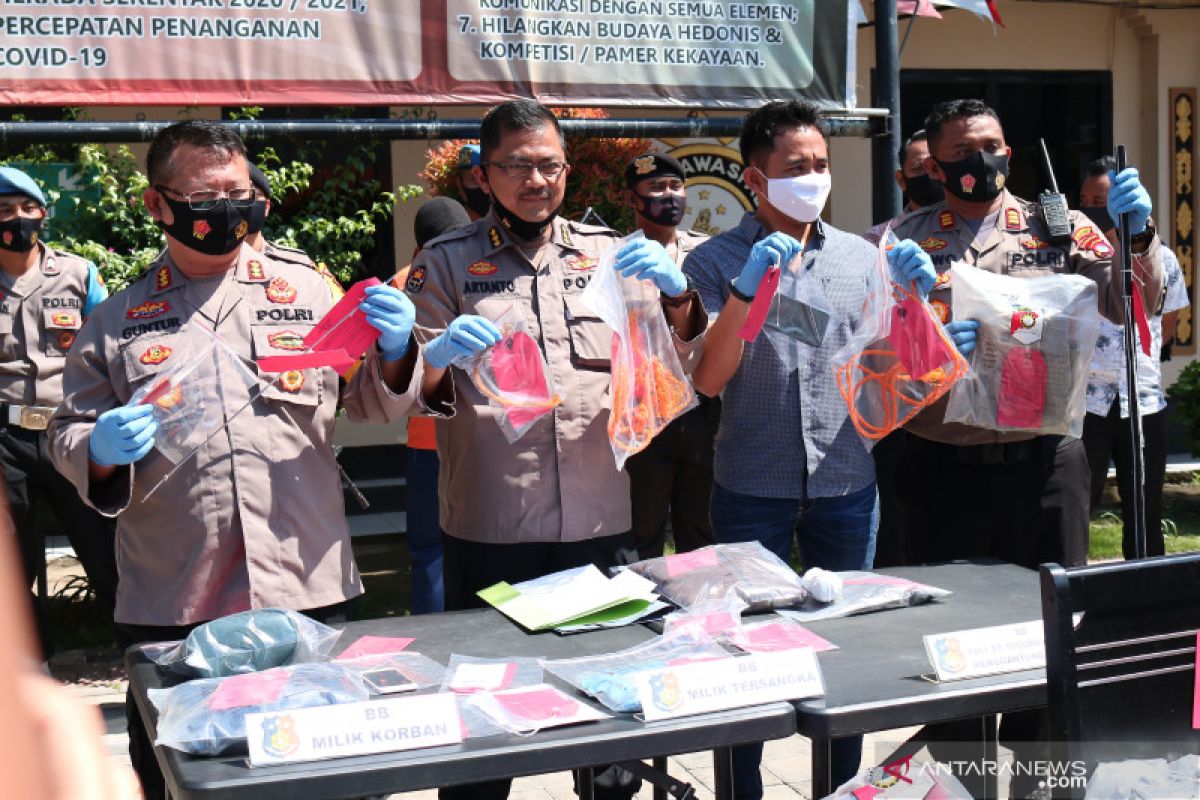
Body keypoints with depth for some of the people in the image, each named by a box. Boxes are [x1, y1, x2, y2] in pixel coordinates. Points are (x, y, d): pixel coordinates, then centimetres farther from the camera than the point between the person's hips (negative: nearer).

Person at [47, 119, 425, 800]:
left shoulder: (308, 292, 9)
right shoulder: (117, 321, 9)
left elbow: (377, 405, 13)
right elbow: (69, 436, 11)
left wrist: (395, 351, -7)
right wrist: (101, 450, -11)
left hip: (310, 593, 0)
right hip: (169, 613, 0)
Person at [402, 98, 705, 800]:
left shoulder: (607, 252, 10)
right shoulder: (446, 265, 5)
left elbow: (677, 366, 8)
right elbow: (419, 395, 2)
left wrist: (676, 295, -11)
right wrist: (438, 358, -21)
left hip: (601, 525, 2)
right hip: (489, 532, -2)